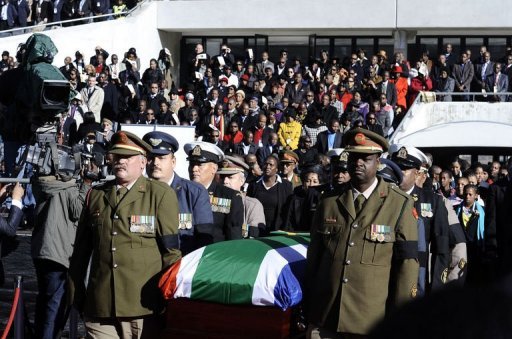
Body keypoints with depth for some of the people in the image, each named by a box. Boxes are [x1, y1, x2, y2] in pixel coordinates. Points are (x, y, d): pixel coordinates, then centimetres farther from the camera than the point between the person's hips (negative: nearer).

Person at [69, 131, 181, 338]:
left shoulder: (161, 194, 2)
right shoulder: (95, 195, 14)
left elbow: (171, 249, 0)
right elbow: (82, 249, 16)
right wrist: (76, 294, 13)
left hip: (145, 306, -3)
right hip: (99, 307, 3)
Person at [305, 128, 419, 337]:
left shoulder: (400, 205, -1)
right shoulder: (329, 202, 9)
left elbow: (407, 263, -4)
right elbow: (314, 256, 12)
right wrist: (308, 307, 12)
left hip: (372, 322, -2)